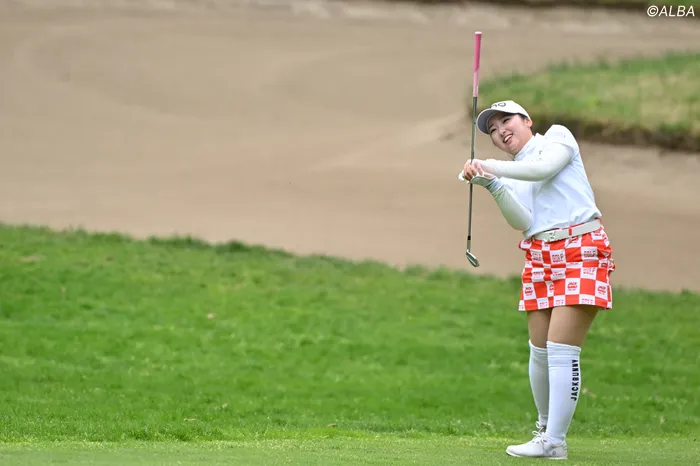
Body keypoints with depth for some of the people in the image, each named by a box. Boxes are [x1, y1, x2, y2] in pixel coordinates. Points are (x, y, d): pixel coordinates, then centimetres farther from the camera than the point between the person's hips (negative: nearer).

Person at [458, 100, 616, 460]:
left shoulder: (557, 135, 7)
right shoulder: (510, 174, 18)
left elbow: (544, 167, -16)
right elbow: (523, 222, -1)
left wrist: (491, 167, -17)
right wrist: (491, 185, -14)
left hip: (581, 252, -6)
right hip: (540, 257, 6)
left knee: (561, 349, -13)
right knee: (540, 352, 5)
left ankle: (554, 442, -13)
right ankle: (546, 426, 25)